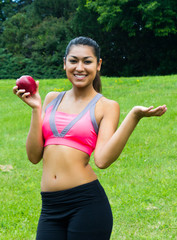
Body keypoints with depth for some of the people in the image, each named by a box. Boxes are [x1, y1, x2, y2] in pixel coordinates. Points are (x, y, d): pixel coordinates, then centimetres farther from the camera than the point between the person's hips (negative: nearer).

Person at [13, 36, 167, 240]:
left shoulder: (106, 106, 2)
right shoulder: (52, 99, 12)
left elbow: (102, 160, -14)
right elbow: (34, 156, 7)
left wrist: (134, 116, -18)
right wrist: (36, 109, 1)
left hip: (87, 202, -3)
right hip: (50, 206, 4)